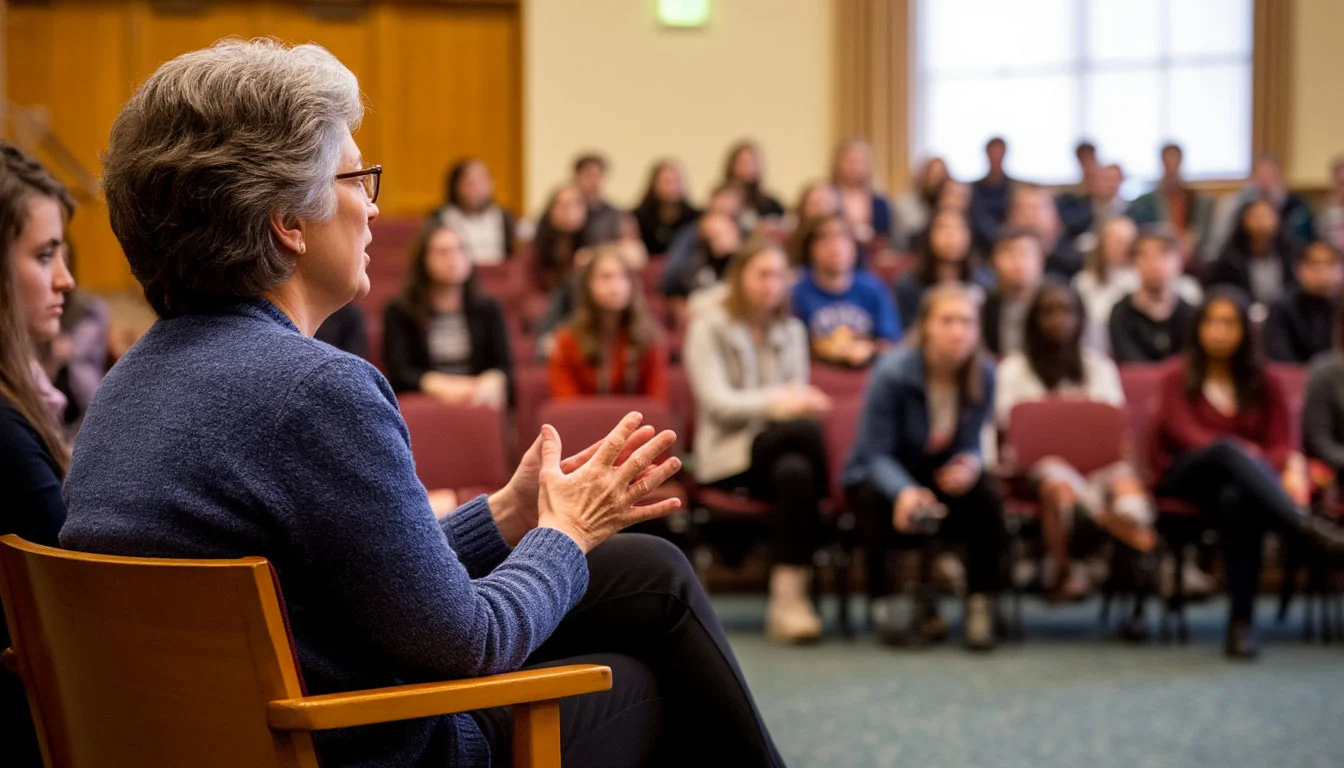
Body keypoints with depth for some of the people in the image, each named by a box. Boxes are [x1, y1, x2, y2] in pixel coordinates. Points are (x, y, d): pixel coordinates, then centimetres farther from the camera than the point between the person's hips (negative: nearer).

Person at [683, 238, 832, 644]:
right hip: (727, 454, -4)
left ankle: (789, 595, -39)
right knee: (806, 429, -34)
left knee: (795, 471, -36)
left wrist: (802, 402, -14)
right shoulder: (708, 327, 2)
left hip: (779, 446, 4)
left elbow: (797, 399, 13)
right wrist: (775, 402, -28)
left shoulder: (791, 330, 19)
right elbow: (717, 401, -11)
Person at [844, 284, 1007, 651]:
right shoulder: (893, 373, -24)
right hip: (876, 475, -3)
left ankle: (980, 605, -15)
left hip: (938, 473, 3)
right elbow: (876, 454, -22)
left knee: (985, 494, -27)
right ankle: (884, 602, -12)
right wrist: (904, 491, -43)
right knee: (881, 505, -37)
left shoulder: (983, 376, -12)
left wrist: (970, 464, -31)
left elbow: (969, 446, -4)